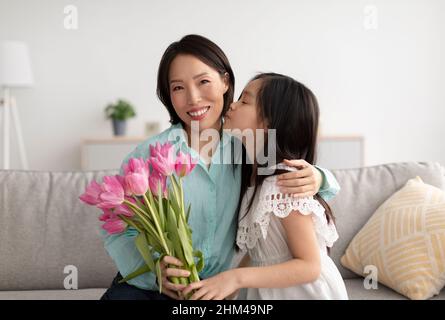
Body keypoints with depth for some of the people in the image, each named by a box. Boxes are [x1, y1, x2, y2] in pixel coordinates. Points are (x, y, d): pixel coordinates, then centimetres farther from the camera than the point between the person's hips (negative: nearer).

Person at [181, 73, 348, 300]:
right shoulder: (252, 177, 1)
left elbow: (309, 266, -23)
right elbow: (256, 254, 4)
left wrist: (237, 278, -28)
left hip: (304, 291, -7)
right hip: (266, 291, 7)